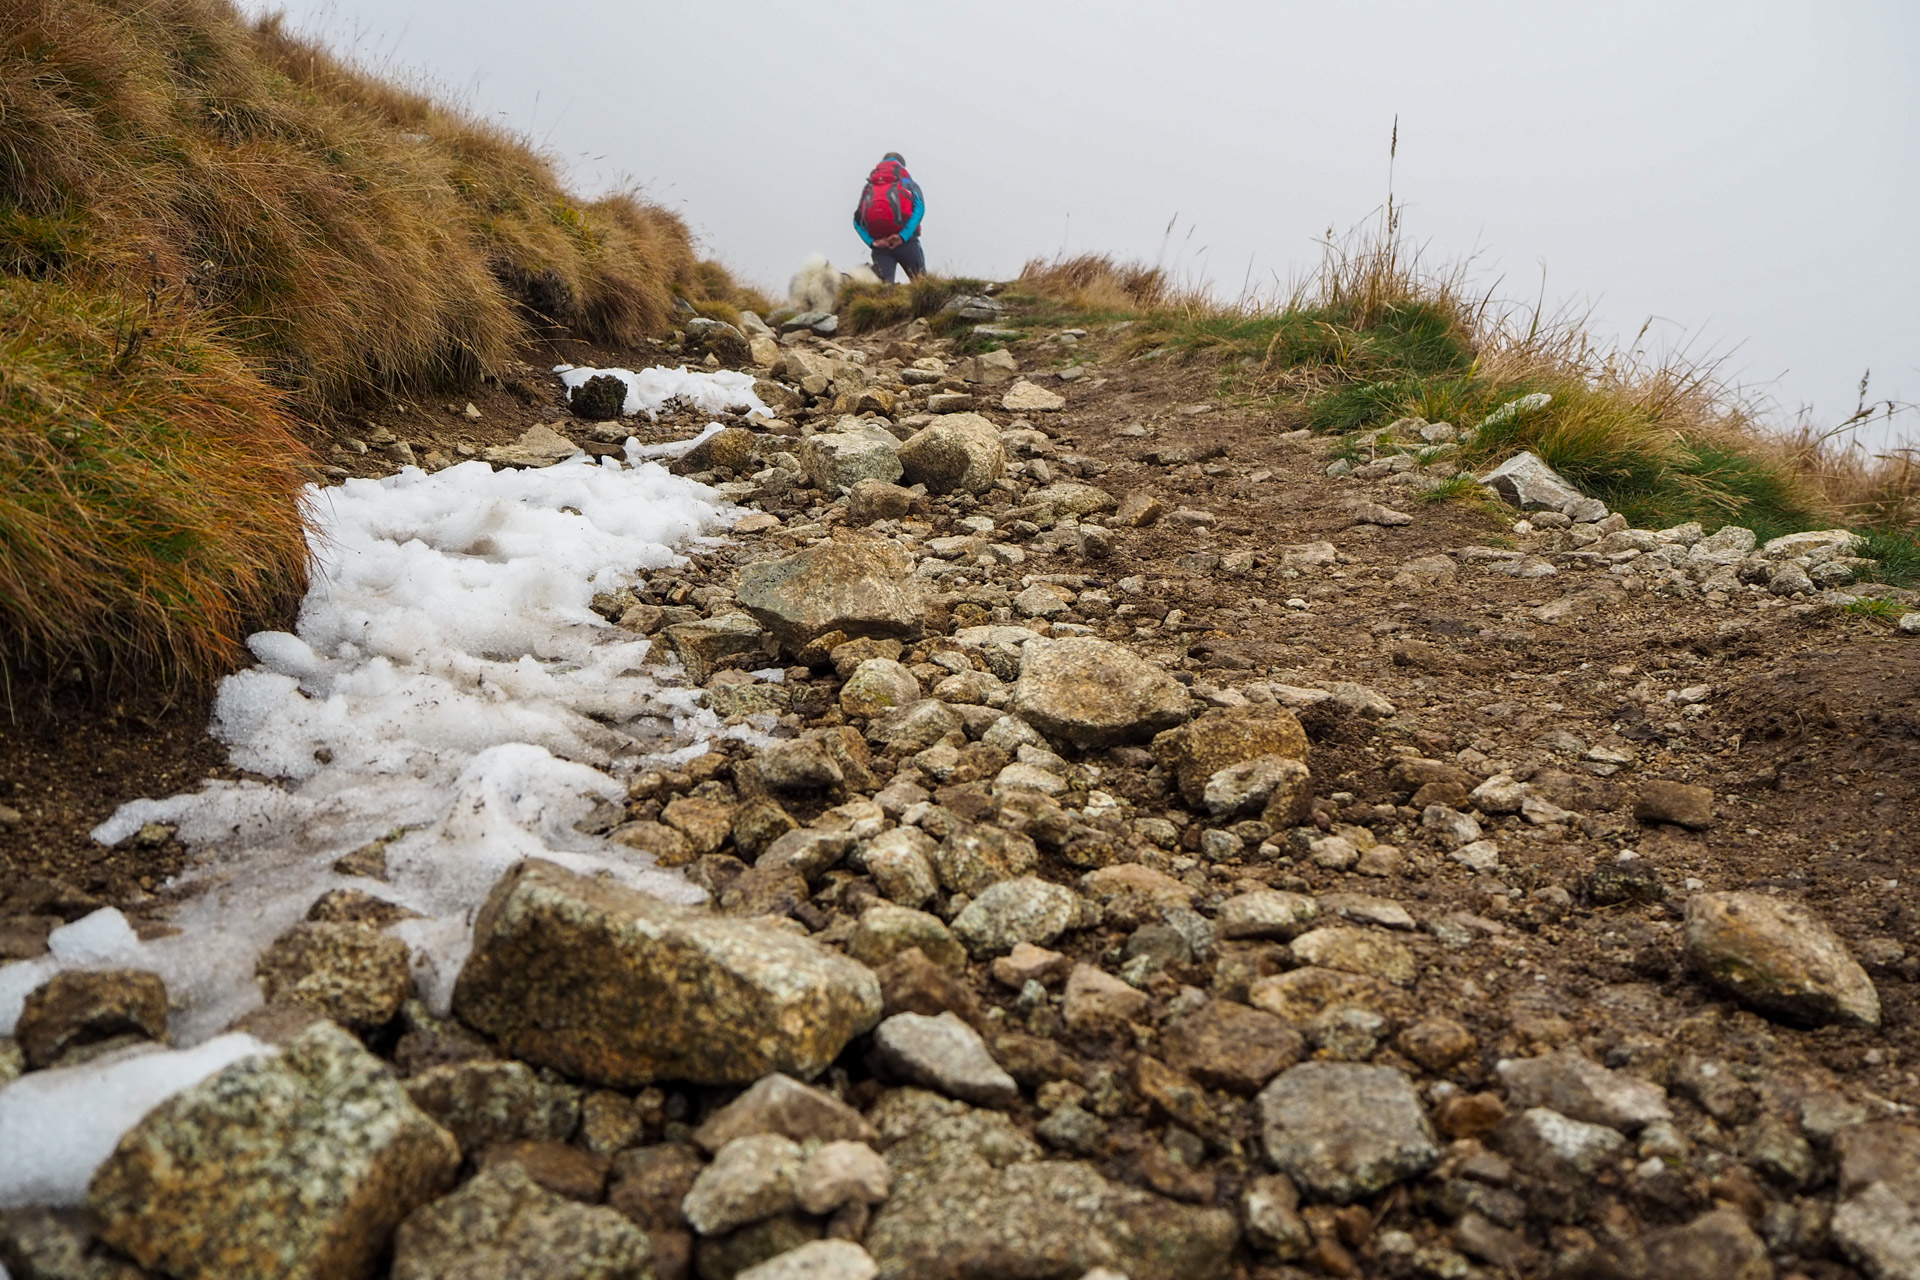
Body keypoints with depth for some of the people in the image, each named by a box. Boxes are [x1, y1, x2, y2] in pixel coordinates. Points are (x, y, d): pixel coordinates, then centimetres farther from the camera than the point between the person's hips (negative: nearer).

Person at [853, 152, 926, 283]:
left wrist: (872, 242, -1)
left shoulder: (869, 187, 24)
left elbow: (857, 221, 9)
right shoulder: (908, 182, 17)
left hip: (880, 245, 2)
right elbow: (919, 208, -6)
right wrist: (903, 236, -12)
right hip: (905, 242, -2)